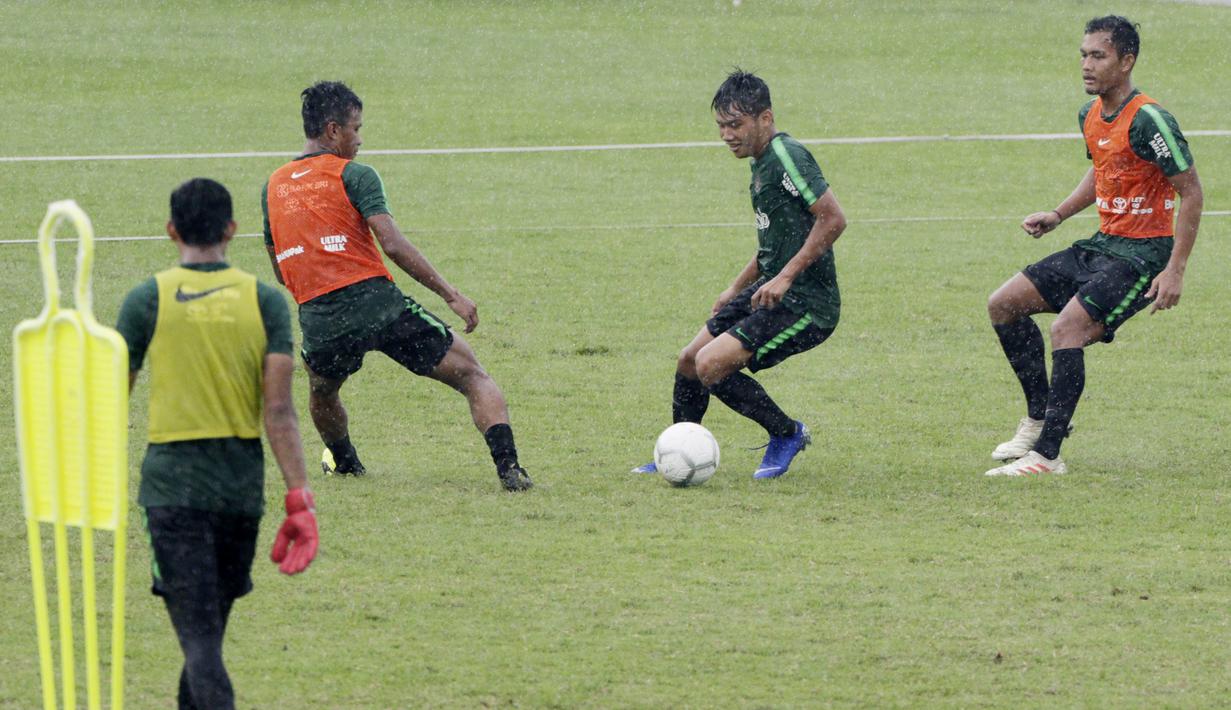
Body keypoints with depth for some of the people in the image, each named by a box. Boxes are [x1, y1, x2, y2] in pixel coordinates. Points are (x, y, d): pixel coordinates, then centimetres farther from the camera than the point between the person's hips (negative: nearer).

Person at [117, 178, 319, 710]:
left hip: (172, 482, -3)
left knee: (198, 633, -9)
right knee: (209, 628, 18)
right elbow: (279, 410, -7)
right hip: (243, 485, 3)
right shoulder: (265, 301, 0)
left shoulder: (147, 300, -4)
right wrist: (299, 499, -7)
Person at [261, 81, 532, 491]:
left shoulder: (273, 187, 16)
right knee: (473, 376, 3)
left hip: (318, 320, 4)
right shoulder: (354, 175, 0)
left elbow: (280, 272, 21)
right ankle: (507, 466, -13)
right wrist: (451, 296, -8)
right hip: (378, 302, -4)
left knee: (322, 393, 38)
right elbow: (392, 245, -11)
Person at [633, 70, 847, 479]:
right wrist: (736, 289, 22)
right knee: (689, 361, 13)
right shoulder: (762, 162, 13)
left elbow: (833, 219, -24)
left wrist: (785, 277, -25)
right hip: (770, 292, 10)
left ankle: (787, 434, 0)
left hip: (805, 304, -10)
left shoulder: (787, 157, -18)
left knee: (712, 364, -19)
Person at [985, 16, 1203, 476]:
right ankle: (1039, 418, 15)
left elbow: (1191, 191, -16)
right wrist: (1058, 215, 12)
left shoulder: (1147, 120, -19)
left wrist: (1175, 270, -20)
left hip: (1142, 254, -9)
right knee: (1004, 304, 7)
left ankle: (1047, 454, -22)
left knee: (1066, 329, -25)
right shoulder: (1091, 115, 7)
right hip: (1101, 245, 9)